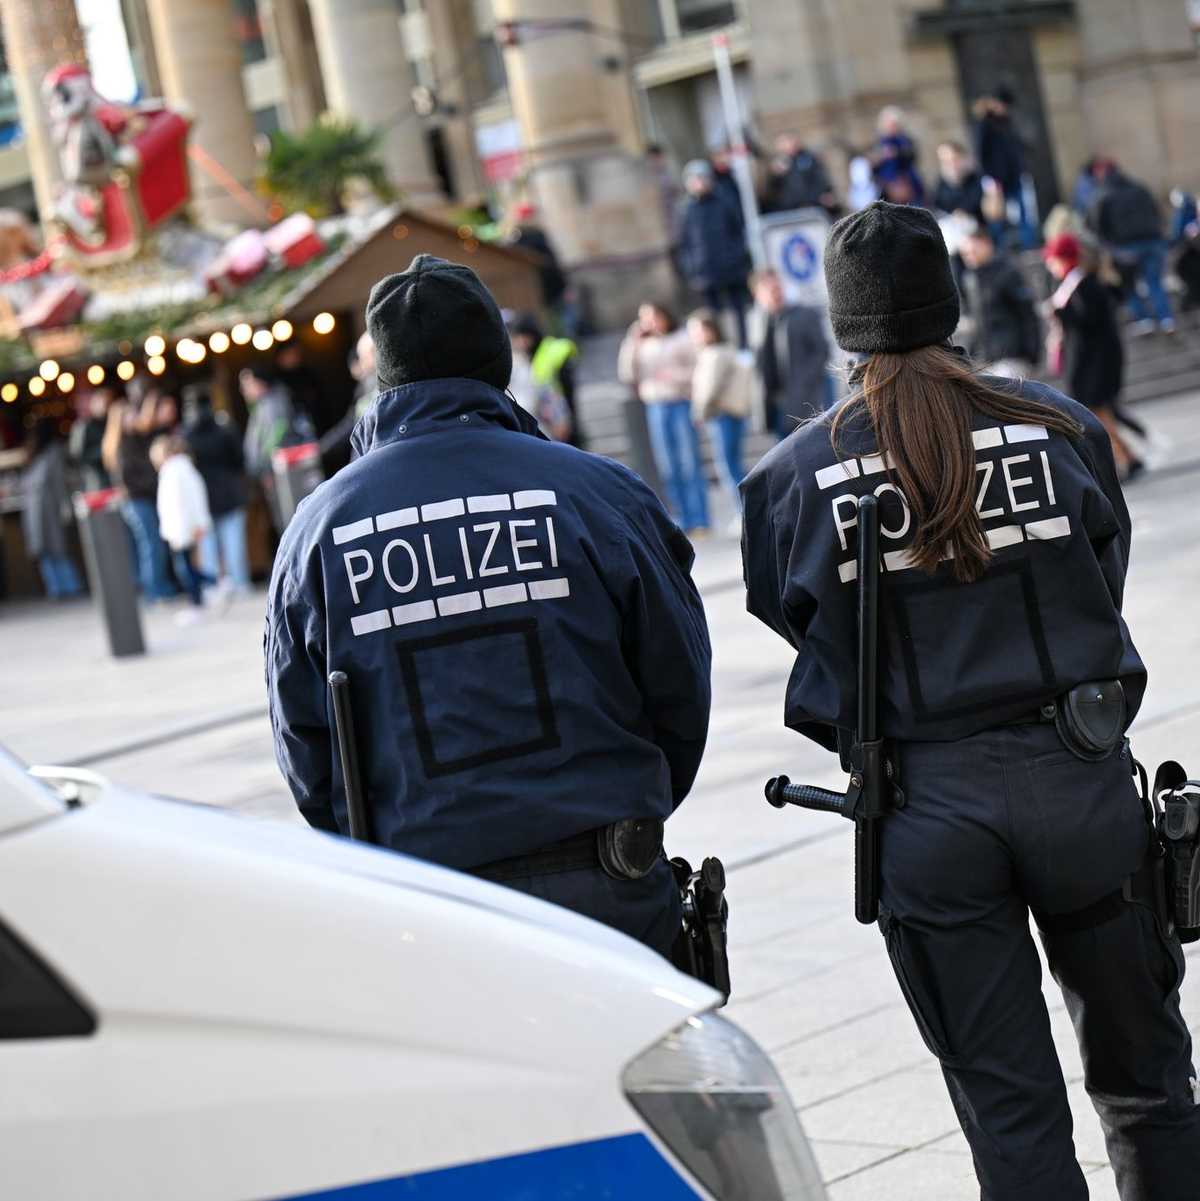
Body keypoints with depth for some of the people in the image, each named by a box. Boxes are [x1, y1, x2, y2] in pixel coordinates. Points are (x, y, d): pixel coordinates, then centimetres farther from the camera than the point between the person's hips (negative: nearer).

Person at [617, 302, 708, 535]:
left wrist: (676, 375, -14)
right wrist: (632, 343, -1)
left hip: (682, 404, -4)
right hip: (656, 408, 4)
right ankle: (684, 521, 8)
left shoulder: (683, 339, 3)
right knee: (668, 468, 2)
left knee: (689, 463, -6)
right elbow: (627, 374, 4)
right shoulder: (644, 346, 14)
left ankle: (699, 520, -3)